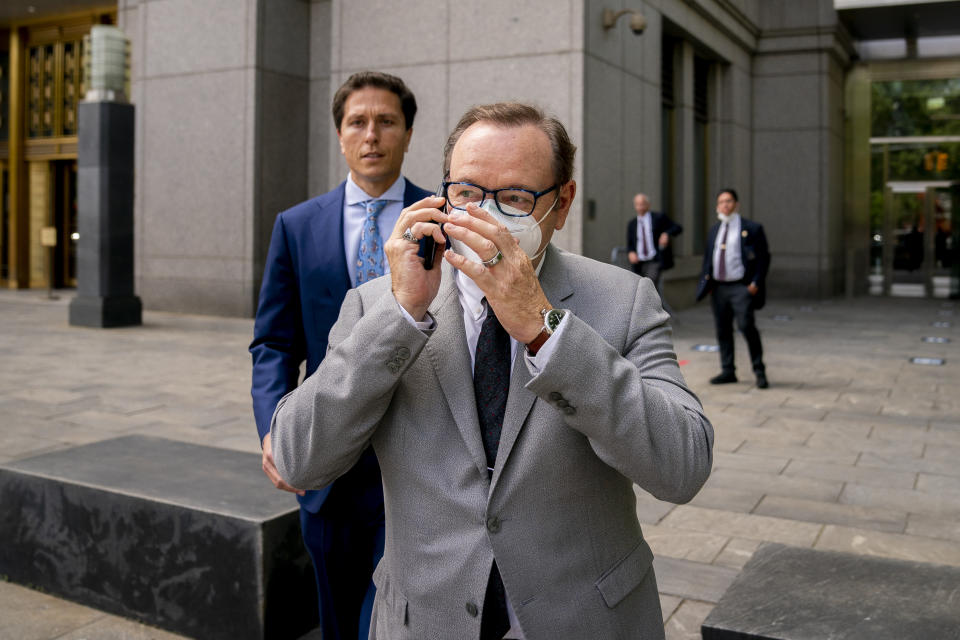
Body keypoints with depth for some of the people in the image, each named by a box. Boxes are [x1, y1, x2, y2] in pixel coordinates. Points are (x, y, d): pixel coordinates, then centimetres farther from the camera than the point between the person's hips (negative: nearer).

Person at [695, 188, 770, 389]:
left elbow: (763, 257, -2)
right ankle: (728, 371, 15)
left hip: (741, 288, -5)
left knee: (746, 326, -15)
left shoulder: (752, 228, 0)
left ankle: (759, 371, -3)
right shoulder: (714, 230, 16)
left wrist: (756, 282, -11)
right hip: (718, 288, 6)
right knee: (723, 329, 7)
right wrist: (705, 280, 8)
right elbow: (708, 257, 21)